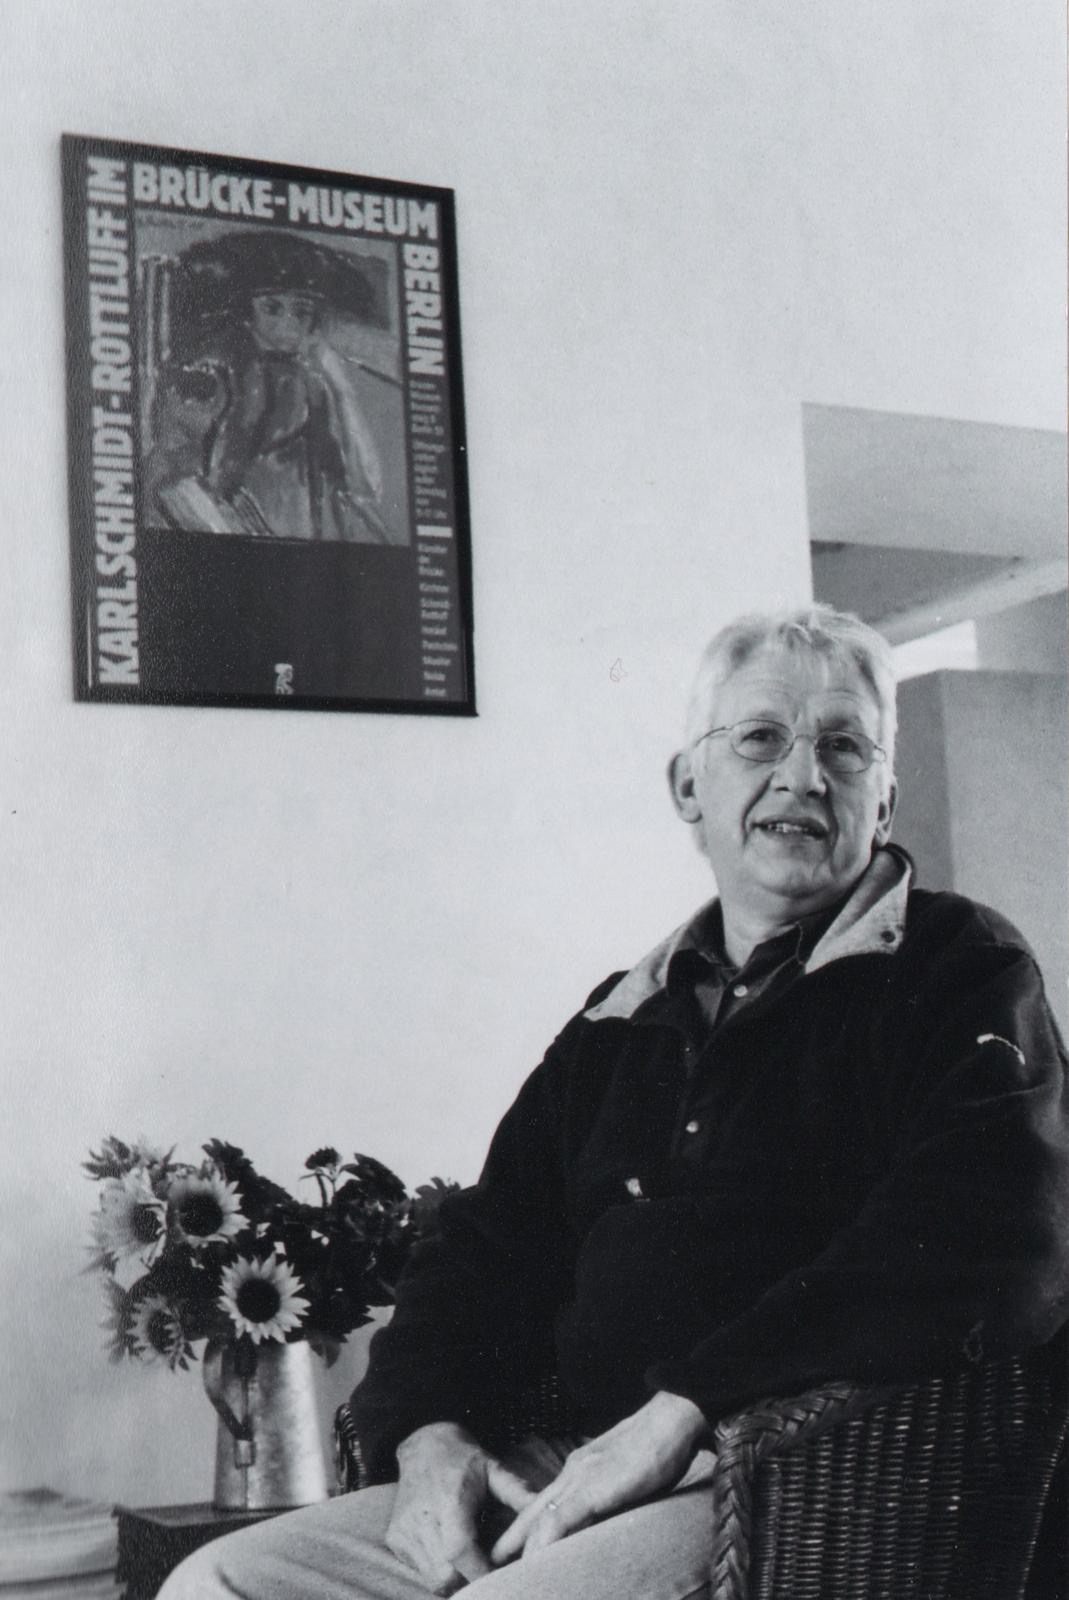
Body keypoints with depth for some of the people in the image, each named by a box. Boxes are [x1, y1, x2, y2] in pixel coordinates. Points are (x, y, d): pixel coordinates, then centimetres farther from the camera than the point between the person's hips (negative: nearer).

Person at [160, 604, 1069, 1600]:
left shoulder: (961, 971, 1)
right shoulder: (620, 1021, 20)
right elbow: (488, 1244, 21)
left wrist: (685, 1413, -20)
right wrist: (429, 1432, -1)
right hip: (580, 1475, 6)